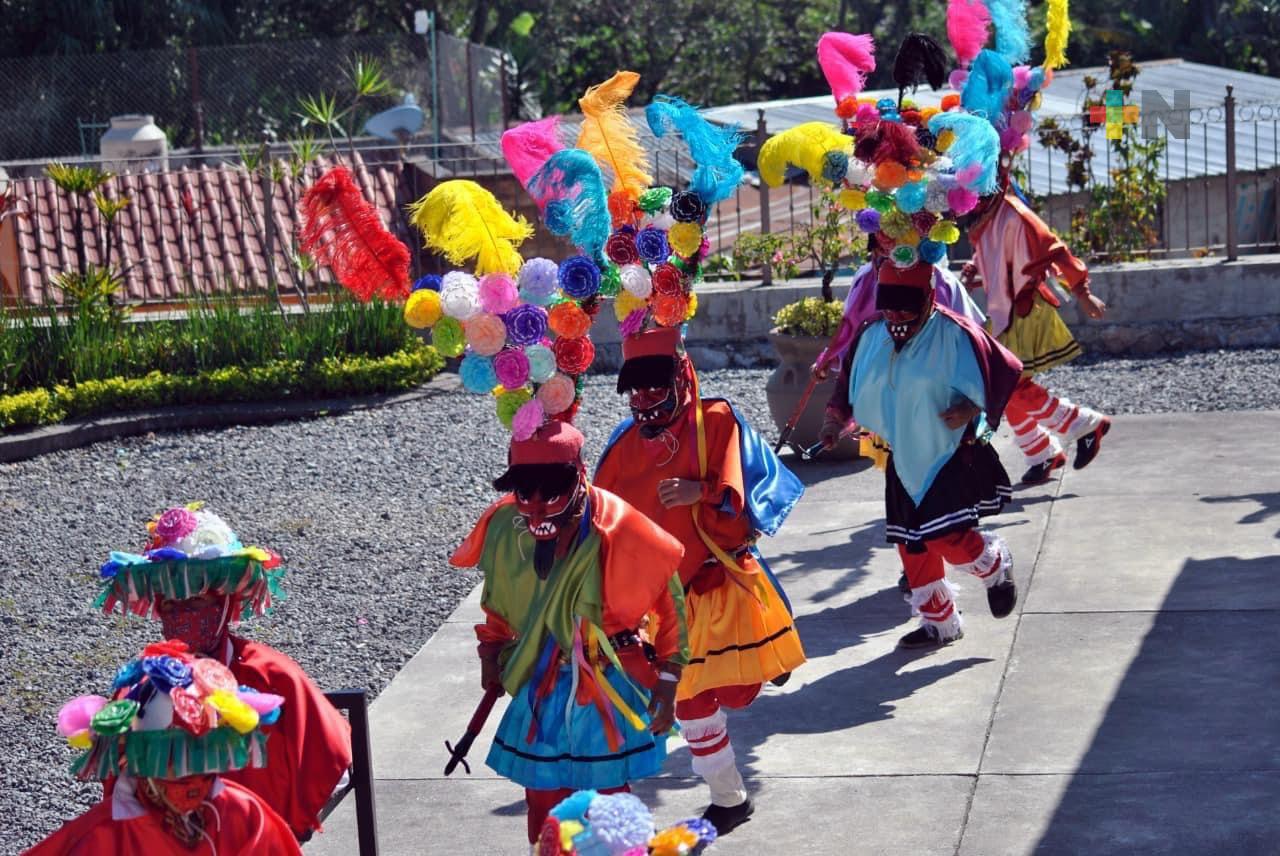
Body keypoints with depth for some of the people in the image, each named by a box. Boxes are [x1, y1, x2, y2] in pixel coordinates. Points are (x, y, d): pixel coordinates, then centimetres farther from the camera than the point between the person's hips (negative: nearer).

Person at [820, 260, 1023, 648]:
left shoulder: (955, 334, -15)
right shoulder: (871, 338, 3)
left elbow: (1004, 372, -10)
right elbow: (850, 385, 17)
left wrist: (971, 409, -21)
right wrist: (835, 422, 3)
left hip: (953, 455, -6)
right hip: (904, 461, 6)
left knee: (945, 536, -17)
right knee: (912, 545, 9)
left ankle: (994, 564, 15)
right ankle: (938, 620, 25)